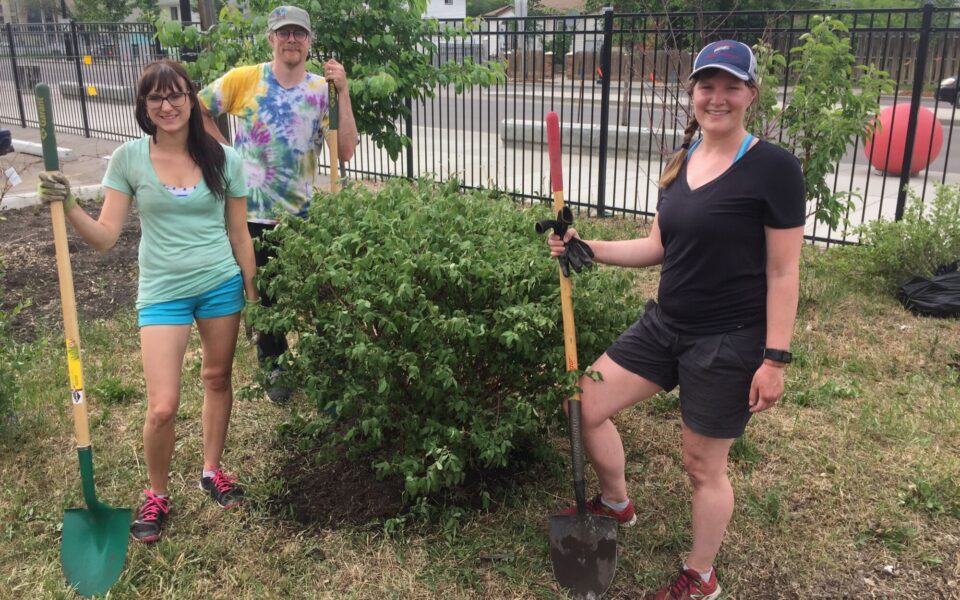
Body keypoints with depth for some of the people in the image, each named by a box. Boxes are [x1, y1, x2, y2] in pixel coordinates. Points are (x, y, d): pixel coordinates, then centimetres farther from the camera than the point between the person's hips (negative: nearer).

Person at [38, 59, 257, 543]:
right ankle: (156, 494, 20)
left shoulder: (222, 159, -3)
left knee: (218, 378, 16)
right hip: (163, 292, -1)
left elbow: (239, 234, 4)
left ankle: (212, 470, 38)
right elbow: (105, 236, -5)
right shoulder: (129, 159, -5)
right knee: (162, 407, -7)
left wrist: (251, 292, 5)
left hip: (221, 285, 2)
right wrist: (67, 207, -21)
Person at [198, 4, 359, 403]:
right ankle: (274, 366, 32)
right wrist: (223, 150, -4)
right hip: (253, 211, 0)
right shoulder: (243, 79, -7)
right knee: (264, 292, 14)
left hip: (302, 212, 0)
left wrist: (343, 91, -20)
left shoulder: (322, 90, -5)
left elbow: (345, 152, -15)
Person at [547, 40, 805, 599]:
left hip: (729, 342, -7)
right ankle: (617, 504, 37)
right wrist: (586, 248, 1)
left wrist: (775, 358, -16)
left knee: (704, 465, 8)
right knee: (587, 405, 9)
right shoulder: (682, 161, 6)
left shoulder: (774, 168, -15)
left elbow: (783, 274, -14)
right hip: (665, 325, 7)